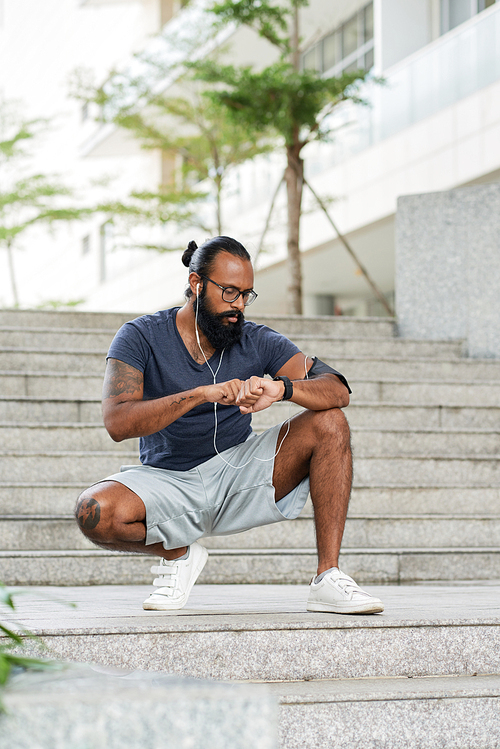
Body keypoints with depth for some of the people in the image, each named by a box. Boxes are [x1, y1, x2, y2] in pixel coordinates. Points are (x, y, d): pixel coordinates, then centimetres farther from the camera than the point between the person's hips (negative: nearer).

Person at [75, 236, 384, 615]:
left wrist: (281, 388, -34)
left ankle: (328, 578, -18)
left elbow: (338, 390, -12)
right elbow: (117, 423, -23)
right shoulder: (140, 337, -7)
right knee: (95, 512, -32)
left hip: (238, 475, 2)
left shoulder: (257, 341, -1)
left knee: (329, 423, -18)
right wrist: (201, 393, -34)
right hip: (168, 481, -2)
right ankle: (178, 553, 1)